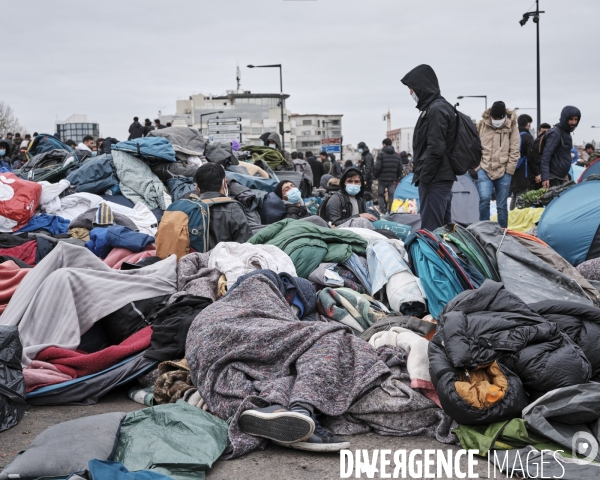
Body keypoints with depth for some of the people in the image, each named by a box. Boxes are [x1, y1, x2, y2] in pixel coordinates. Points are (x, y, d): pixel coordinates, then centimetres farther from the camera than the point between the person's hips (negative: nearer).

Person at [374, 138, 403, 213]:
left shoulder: (381, 154, -7)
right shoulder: (397, 155, 9)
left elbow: (377, 167, -12)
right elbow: (400, 169, 7)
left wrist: (375, 176, 2)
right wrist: (397, 178, 16)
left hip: (382, 179, -3)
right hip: (392, 179, 3)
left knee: (380, 195, 8)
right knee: (391, 196, 8)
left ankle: (382, 211, 2)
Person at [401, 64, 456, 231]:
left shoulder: (436, 110, -13)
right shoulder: (440, 106, 18)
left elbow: (435, 149, -21)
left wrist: (423, 177, -17)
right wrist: (420, 175, 19)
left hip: (435, 180, -10)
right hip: (443, 177, 10)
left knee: (430, 229, -11)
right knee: (443, 226, 14)